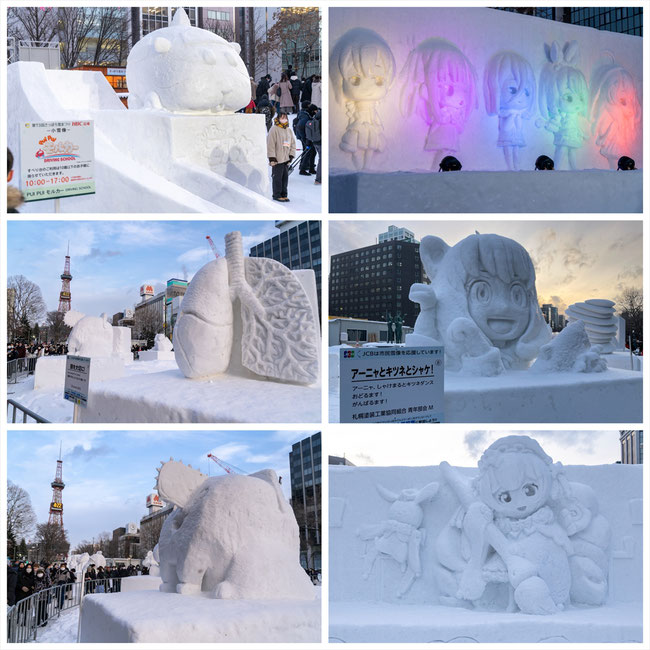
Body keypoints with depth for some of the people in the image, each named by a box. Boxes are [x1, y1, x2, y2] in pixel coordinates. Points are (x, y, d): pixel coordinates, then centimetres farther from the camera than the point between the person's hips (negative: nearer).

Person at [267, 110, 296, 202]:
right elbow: (271, 144, -10)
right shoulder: (274, 129, -6)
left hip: (286, 159, 6)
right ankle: (277, 195, 4)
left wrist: (291, 155, 9)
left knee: (285, 176, 8)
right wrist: (272, 158, -14)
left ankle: (284, 194, 17)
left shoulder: (288, 130, 15)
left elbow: (293, 143, 20)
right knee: (278, 177, -4)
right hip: (277, 159, -6)